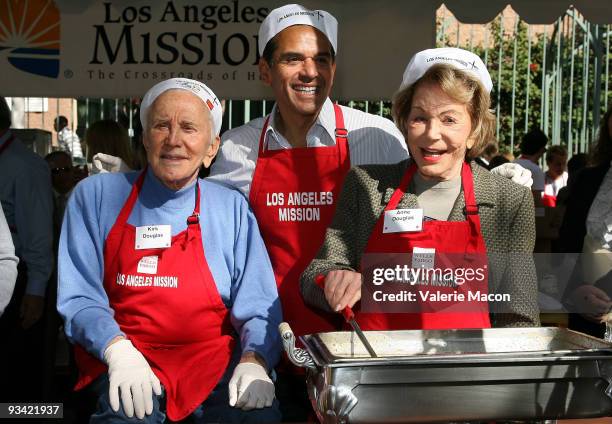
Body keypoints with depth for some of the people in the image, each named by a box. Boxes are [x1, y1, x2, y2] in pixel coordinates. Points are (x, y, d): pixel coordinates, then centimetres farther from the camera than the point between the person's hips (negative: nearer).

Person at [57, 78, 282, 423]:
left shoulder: (232, 208, 7)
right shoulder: (95, 195, 5)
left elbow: (257, 307, 4)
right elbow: (79, 297, 1)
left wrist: (254, 361, -16)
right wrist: (119, 351, -17)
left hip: (216, 360, 2)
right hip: (128, 366, -1)